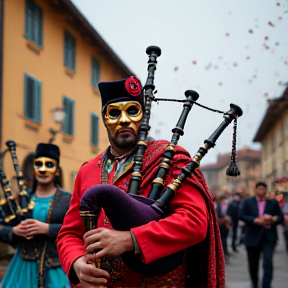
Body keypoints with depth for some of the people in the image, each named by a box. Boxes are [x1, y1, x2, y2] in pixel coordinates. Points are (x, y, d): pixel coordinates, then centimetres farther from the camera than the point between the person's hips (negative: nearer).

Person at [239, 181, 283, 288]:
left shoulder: (273, 203, 6)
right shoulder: (247, 202, 3)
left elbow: (280, 217, 6)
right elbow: (242, 215, -8)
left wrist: (272, 220, -16)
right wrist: (256, 220, -21)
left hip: (269, 238, -1)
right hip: (253, 238, 1)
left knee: (268, 261, -17)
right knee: (253, 264, 11)